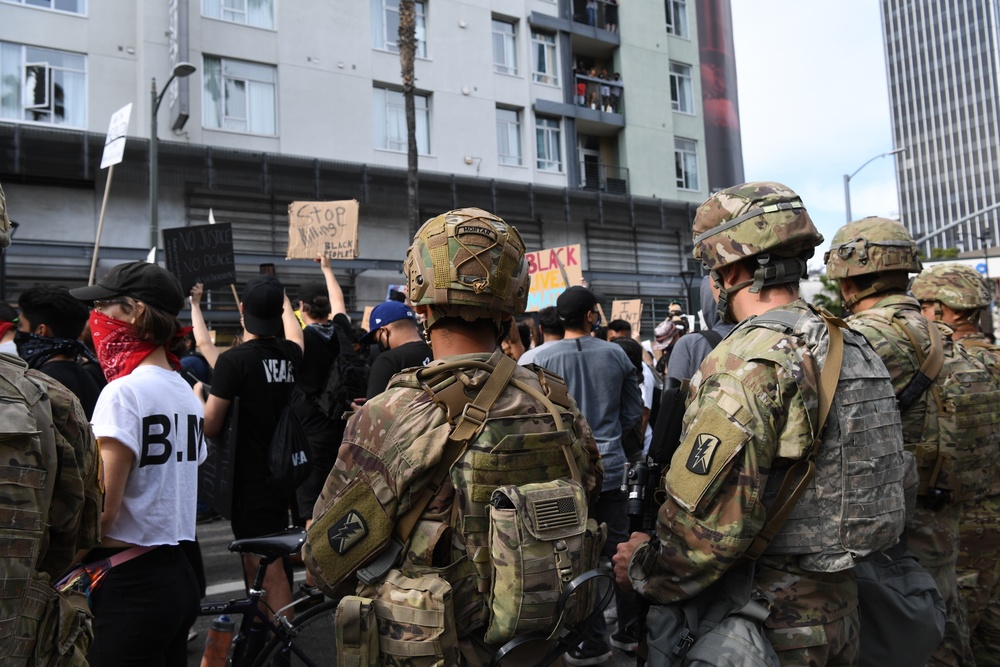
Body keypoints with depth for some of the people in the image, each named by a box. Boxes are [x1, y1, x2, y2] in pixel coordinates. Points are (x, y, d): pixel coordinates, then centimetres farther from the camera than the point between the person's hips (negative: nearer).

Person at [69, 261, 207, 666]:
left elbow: (102, 509, -18)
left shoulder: (123, 392, -16)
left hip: (130, 587, -7)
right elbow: (165, 490, 10)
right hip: (177, 576, 7)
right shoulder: (185, 392, 7)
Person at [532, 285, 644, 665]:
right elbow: (634, 410, 5)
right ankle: (629, 630, 28)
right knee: (619, 548, 15)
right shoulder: (616, 355, -2)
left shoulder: (543, 359, -10)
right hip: (611, 466, 3)